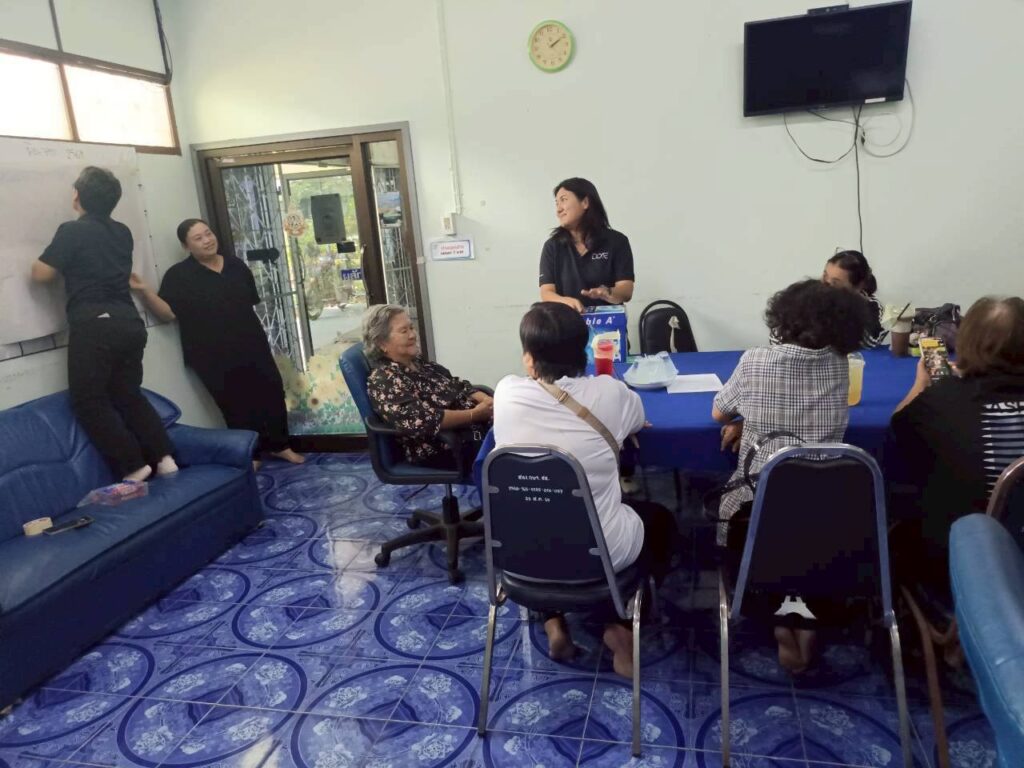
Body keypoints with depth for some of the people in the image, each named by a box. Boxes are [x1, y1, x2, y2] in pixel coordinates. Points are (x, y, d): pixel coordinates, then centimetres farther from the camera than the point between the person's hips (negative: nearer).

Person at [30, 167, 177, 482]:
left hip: (94, 326, -6)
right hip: (130, 322, 6)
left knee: (90, 400, 3)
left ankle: (132, 467, -2)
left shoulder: (71, 231, -4)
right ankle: (164, 458, 6)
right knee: (129, 394, 15)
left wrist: (50, 261, 19)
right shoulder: (122, 232, 14)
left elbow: (40, 274, -1)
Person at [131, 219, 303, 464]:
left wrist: (258, 337, 15)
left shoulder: (236, 265, 8)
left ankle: (279, 445, 25)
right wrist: (145, 291, -27)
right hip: (215, 356, -4)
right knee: (237, 405, 0)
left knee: (272, 392, 7)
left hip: (251, 346, 4)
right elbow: (167, 312, -13)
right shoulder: (179, 275, -5)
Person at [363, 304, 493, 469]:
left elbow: (461, 387, 14)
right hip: (443, 449, -9)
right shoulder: (384, 380, -13)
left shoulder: (420, 364, 15)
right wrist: (474, 414, -19)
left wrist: (488, 400, -6)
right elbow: (423, 422, -23)